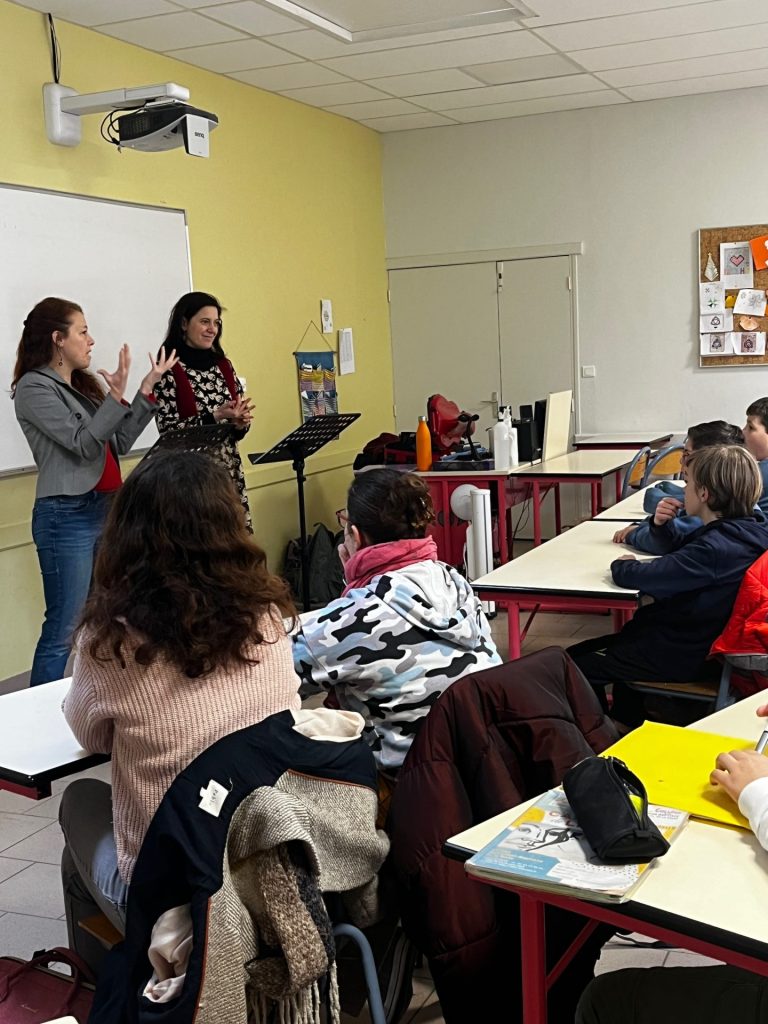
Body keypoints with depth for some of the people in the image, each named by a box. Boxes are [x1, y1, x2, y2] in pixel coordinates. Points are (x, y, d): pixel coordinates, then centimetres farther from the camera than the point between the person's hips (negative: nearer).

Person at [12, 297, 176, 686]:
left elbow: (119, 443, 10)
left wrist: (148, 387, 8)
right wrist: (117, 395, -21)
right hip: (67, 516, -9)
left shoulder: (81, 385, 14)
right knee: (64, 628, -7)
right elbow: (83, 444, -17)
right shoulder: (34, 387, -9)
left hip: (105, 510, 9)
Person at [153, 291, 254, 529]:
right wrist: (215, 416, -21)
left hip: (230, 471, 6)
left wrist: (241, 422, -8)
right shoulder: (169, 370, -7)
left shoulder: (223, 365, 11)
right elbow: (168, 431, -12)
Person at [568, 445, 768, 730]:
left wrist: (622, 565, -4)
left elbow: (633, 577, -26)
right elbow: (679, 556, 21)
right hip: (700, 640, 10)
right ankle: (628, 728, 36)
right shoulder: (739, 533, 1)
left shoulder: (715, 550, -29)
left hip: (685, 654, -10)